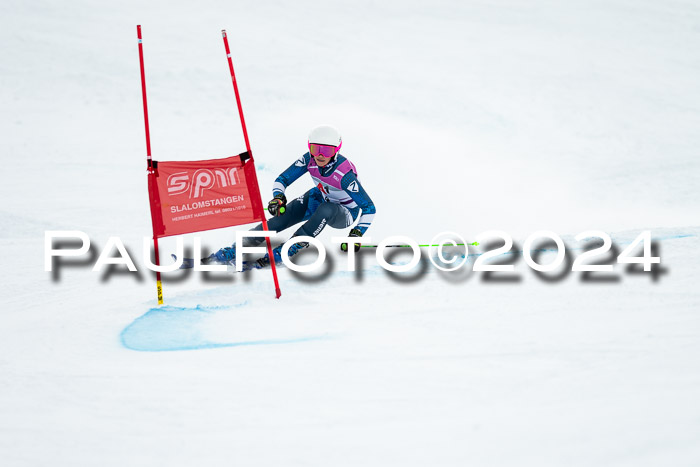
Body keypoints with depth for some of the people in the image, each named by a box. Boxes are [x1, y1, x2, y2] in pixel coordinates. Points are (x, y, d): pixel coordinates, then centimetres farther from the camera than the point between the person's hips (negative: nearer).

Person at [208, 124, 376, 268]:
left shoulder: (344, 174, -34)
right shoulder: (309, 159, -20)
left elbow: (369, 208, -28)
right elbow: (281, 180, -10)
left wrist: (357, 234, -37)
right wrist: (278, 197, -30)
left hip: (345, 213, -5)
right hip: (321, 197, 5)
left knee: (325, 210, -39)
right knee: (283, 215, -19)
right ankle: (233, 250, -17)